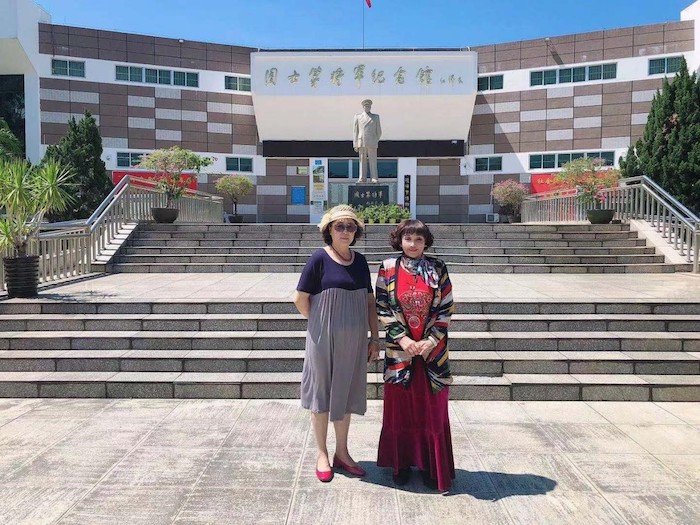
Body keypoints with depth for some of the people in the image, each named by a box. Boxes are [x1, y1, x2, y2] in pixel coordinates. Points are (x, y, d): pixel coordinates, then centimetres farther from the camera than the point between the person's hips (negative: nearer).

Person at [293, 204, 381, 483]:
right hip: (323, 339, -4)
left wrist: (375, 338, 6)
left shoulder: (360, 261, 5)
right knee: (322, 392, 9)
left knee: (345, 394, 15)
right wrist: (320, 323, 1)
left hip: (353, 341, 5)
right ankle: (322, 454, 25)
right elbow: (300, 299, -9)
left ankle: (341, 453, 30)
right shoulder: (320, 258, -10)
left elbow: (369, 301, 8)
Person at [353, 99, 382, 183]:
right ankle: (362, 178, 5)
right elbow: (355, 131, 7)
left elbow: (379, 131, 14)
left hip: (372, 143, 0)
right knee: (362, 161, 2)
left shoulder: (376, 117, 10)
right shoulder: (358, 116, 10)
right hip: (361, 143, 1)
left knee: (373, 161, -3)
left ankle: (374, 178, -1)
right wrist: (355, 144, 1)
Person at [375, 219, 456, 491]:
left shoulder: (437, 269, -1)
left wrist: (430, 341, -10)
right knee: (400, 410, 9)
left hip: (432, 350, 0)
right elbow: (382, 307, -3)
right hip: (399, 349, 0)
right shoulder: (388, 268, -2)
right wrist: (402, 338, -11)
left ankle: (431, 466, 22)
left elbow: (446, 308, -1)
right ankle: (402, 464, 25)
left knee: (432, 411, 7)